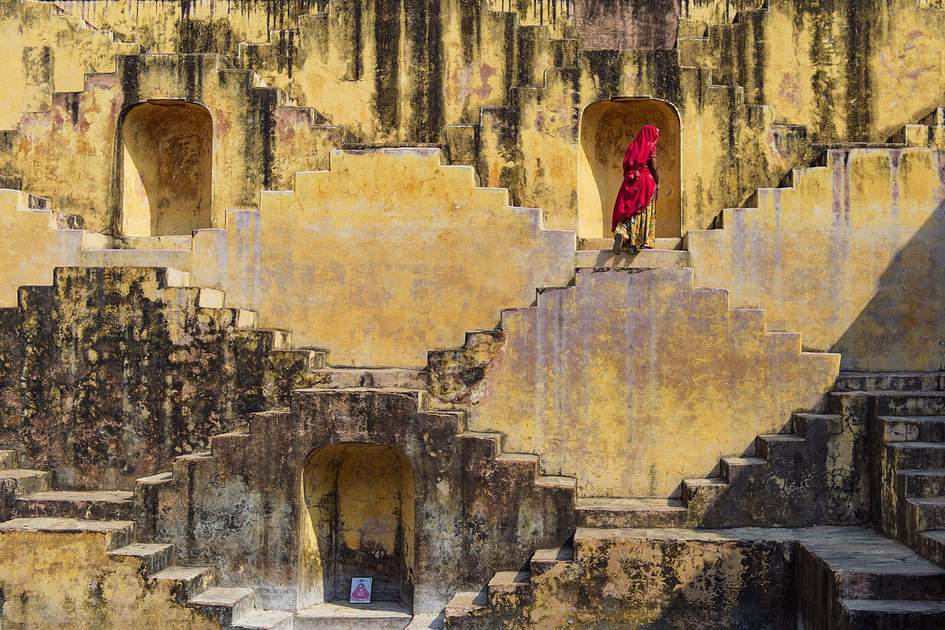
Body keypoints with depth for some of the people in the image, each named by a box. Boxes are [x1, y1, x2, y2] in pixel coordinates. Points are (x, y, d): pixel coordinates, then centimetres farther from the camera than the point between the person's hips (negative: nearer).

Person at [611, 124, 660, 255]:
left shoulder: (633, 146, 11)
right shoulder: (650, 146, -2)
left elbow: (625, 166, 9)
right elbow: (653, 167, -8)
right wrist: (657, 184, 1)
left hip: (630, 182, 4)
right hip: (646, 180, -4)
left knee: (628, 209, 3)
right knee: (644, 212, 3)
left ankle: (621, 233, -21)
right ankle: (643, 241, 2)